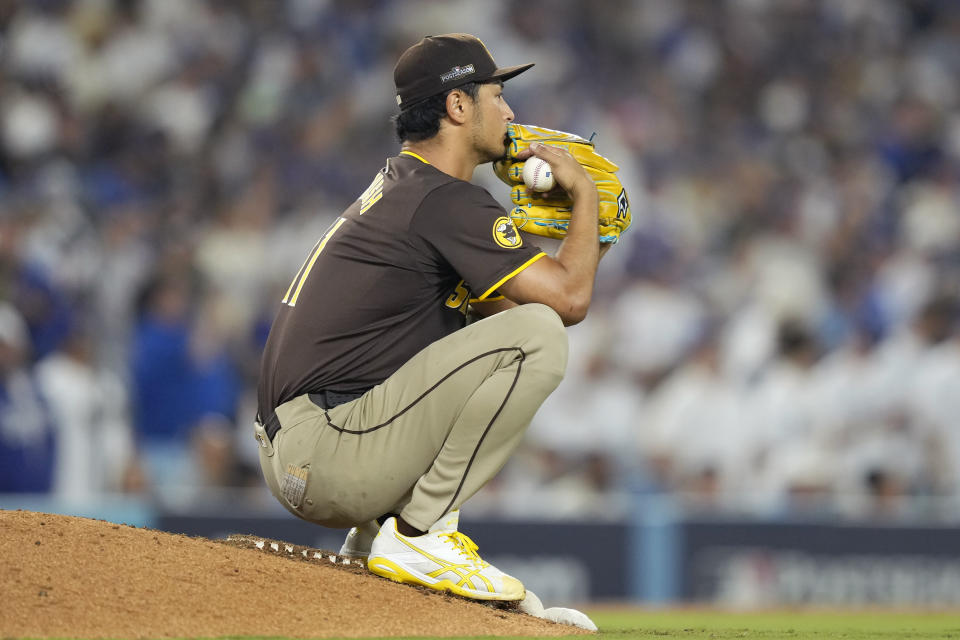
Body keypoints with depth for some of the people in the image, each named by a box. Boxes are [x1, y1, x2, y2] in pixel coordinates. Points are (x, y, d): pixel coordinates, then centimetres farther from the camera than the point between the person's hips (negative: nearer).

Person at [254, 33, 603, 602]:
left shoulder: (396, 186, 21)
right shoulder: (446, 200, -10)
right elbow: (569, 298, -16)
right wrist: (584, 193, 2)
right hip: (324, 458, -10)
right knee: (536, 335, -17)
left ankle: (374, 535, 17)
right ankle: (416, 535, -13)